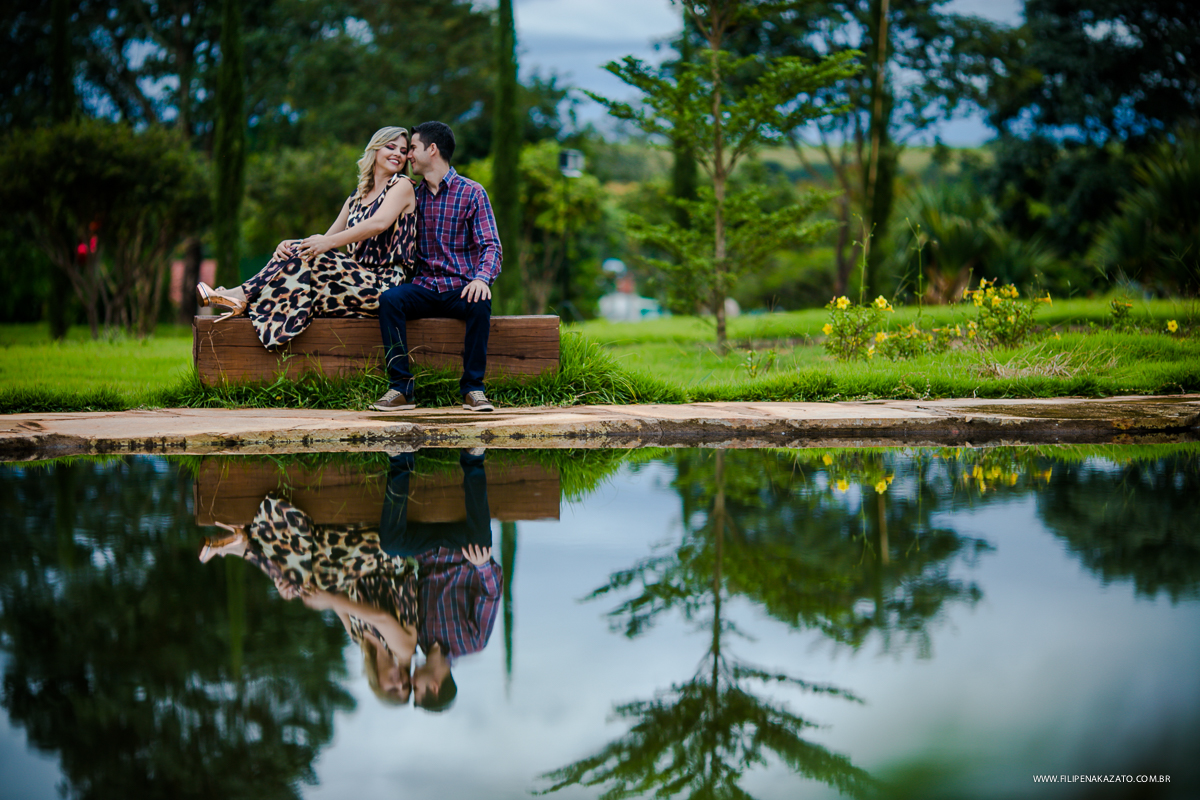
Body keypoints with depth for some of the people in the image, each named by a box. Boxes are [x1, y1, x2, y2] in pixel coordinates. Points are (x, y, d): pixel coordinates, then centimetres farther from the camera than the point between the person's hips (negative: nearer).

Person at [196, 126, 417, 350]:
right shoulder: (357, 197, 21)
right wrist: (291, 245, -8)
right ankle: (244, 300, -21)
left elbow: (380, 223, -19)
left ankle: (246, 295, -17)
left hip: (383, 286, -6)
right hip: (359, 279, 6)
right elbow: (325, 239, 13)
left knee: (310, 255, -21)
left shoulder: (402, 185, 0)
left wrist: (330, 242, -29)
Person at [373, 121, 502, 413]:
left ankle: (473, 388, -25)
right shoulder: (414, 195, 15)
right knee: (389, 298, -28)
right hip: (424, 288, 3)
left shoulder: (471, 192, 1)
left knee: (480, 304, -37)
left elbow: (491, 246, -7)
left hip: (461, 289, -3)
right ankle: (400, 388, -29)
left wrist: (482, 278, -28)